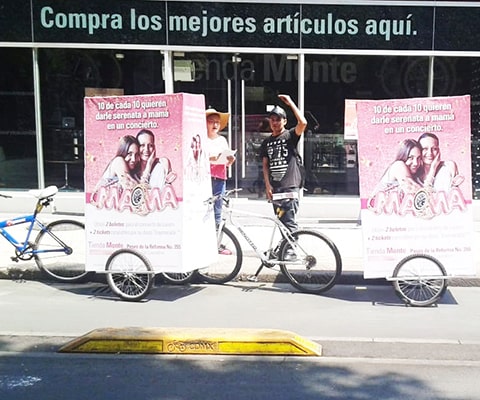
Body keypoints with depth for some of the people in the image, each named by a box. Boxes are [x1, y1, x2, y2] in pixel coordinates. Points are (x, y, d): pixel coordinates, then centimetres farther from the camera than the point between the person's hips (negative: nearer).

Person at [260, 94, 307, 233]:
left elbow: (303, 123, -20)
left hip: (289, 187, -6)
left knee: (289, 224, -10)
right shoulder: (266, 142, 15)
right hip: (274, 189, 6)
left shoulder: (290, 135, -1)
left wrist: (290, 103, -14)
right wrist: (267, 185, 2)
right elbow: (265, 165, 13)